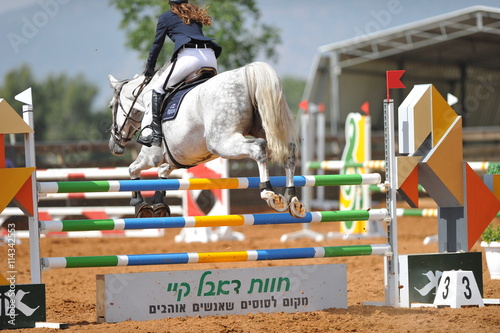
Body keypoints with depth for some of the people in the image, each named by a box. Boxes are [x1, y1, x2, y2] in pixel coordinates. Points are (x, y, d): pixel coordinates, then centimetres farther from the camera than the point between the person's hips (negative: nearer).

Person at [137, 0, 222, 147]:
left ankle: (154, 133, -7)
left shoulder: (166, 17, 17)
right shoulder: (196, 15, 32)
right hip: (210, 56, 5)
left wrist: (150, 67, 34)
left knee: (158, 89, 4)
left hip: (189, 56, -5)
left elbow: (157, 44, 21)